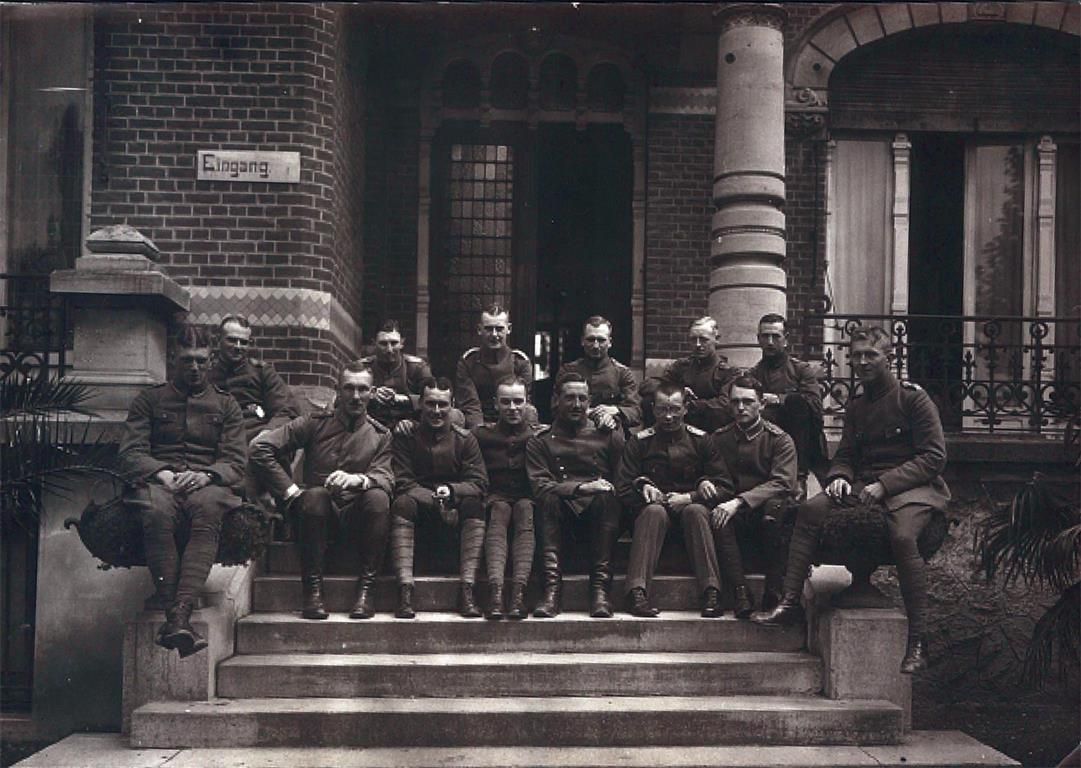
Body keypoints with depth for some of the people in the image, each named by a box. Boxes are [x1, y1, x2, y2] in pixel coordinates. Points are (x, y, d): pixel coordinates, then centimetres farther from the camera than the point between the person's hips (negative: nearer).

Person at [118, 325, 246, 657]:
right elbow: (130, 453, 8)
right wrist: (161, 473, -14)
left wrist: (206, 475, -13)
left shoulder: (225, 405, 22)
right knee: (157, 511, -39)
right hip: (159, 482, 0)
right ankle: (174, 614, -41)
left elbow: (236, 462, 10)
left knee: (208, 507, -39)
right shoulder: (149, 400, 21)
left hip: (207, 483, 0)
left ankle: (178, 615, -51)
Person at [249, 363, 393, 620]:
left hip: (356, 518, 1)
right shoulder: (316, 423, 6)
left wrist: (359, 480, -29)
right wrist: (290, 491, -9)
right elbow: (260, 448, -2)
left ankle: (365, 590, -26)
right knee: (315, 494, -34)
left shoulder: (380, 436, 11)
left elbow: (386, 479, -6)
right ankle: (313, 590, -28)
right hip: (316, 513, -1)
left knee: (378, 497, -30)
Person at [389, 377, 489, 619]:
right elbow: (402, 484, -8)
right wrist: (436, 500, -22)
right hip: (418, 508, -1)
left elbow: (479, 484, -2)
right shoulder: (404, 437, 4)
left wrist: (451, 490, -23)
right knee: (402, 503, -32)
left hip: (455, 507, 1)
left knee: (473, 505, -29)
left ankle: (467, 590, -36)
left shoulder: (464, 438, 7)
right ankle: (405, 591, -42)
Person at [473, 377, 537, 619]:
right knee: (499, 509, -33)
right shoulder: (482, 435, 15)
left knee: (525, 508, -33)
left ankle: (519, 589, -49)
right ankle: (495, 589, -52)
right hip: (495, 498, 0)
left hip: (527, 500, 0)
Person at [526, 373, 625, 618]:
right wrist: (581, 487, -17)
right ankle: (552, 587, -38)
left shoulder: (608, 435, 16)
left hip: (599, 511, 0)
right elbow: (539, 486, -4)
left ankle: (600, 586, -35)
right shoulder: (540, 440, 13)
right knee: (548, 498, -32)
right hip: (562, 511, 0)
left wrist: (606, 489, -11)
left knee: (606, 497, -32)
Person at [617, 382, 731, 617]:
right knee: (655, 512, -36)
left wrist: (690, 497, -12)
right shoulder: (639, 441, 6)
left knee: (695, 511, -35)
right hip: (653, 505, 0)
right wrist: (643, 488, -16)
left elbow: (723, 487, 1)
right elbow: (623, 489, 2)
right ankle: (637, 591, -45)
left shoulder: (701, 440, 7)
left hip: (689, 505, 0)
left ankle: (711, 592, -42)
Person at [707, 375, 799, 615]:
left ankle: (774, 591, -30)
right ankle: (741, 592, -35)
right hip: (737, 513, 2)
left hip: (770, 507, -2)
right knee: (716, 516, -31)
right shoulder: (719, 438, 13)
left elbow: (783, 483, -15)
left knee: (774, 506, -37)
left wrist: (740, 501, -27)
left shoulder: (779, 439, 0)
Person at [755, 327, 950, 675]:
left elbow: (934, 457, -10)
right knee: (810, 509, -14)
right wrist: (840, 477, -5)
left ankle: (917, 642, -28)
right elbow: (845, 455, 20)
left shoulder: (913, 398, -5)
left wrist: (884, 484, -19)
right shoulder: (857, 404, 15)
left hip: (913, 487, -6)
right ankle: (790, 603, -13)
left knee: (903, 535, -36)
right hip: (866, 485, 7)